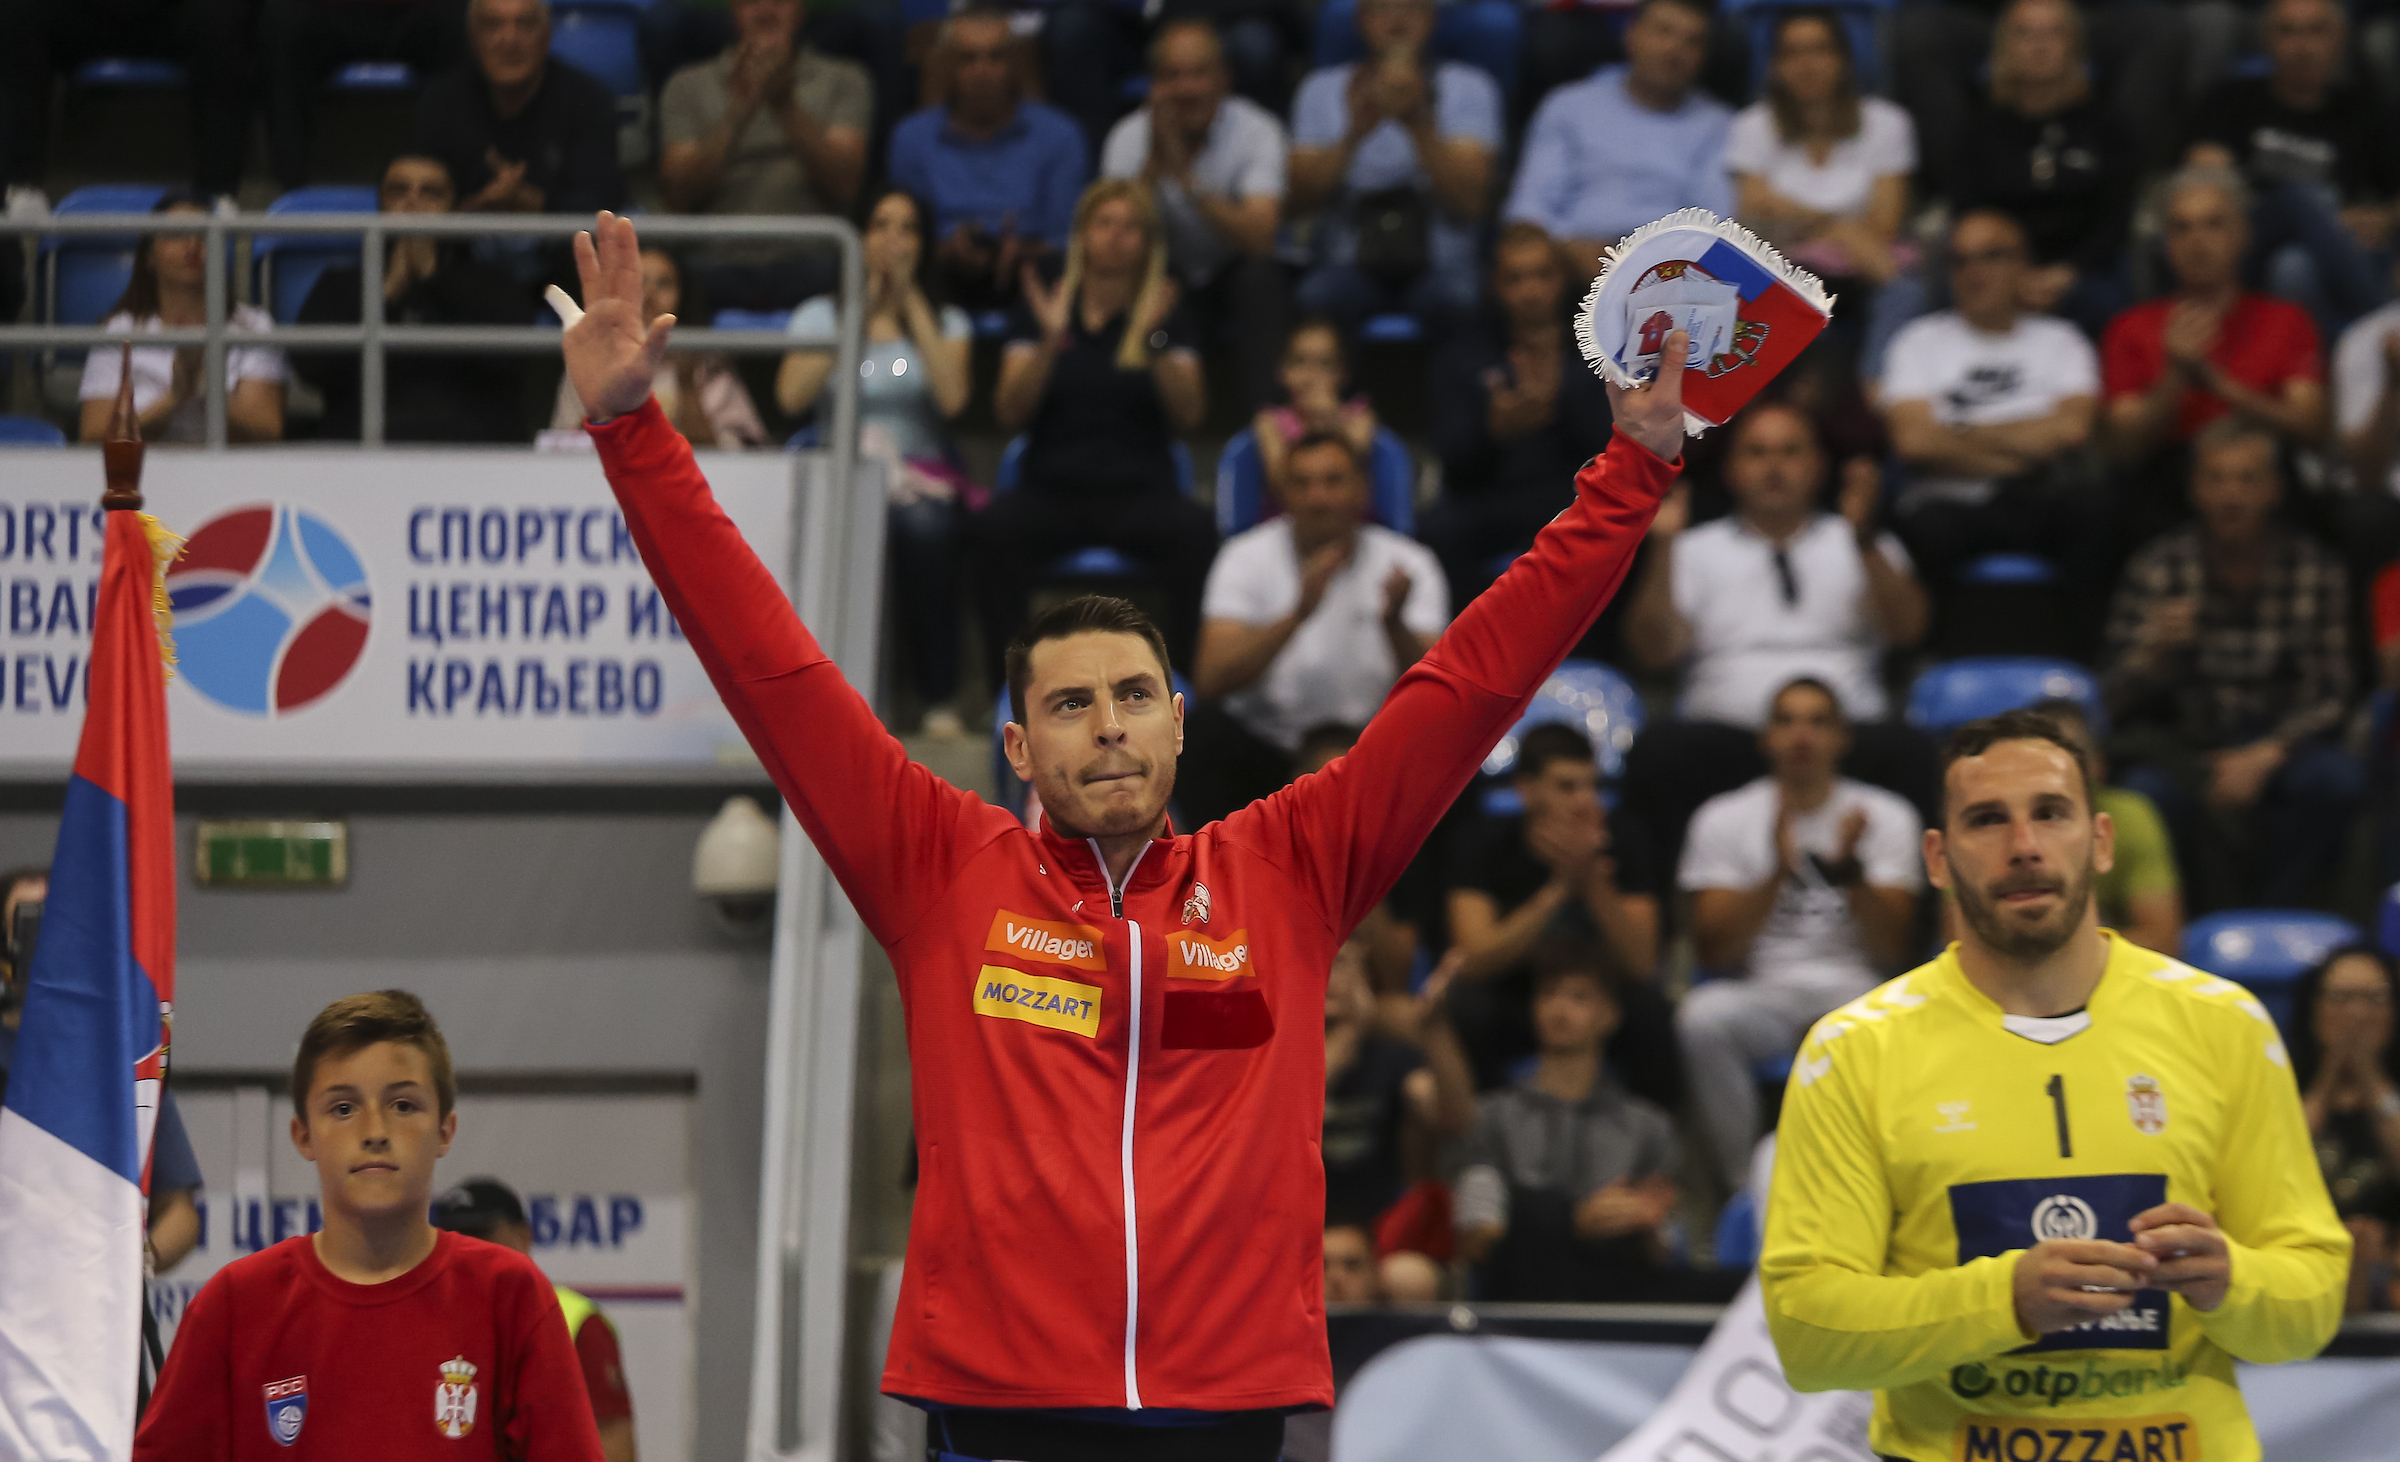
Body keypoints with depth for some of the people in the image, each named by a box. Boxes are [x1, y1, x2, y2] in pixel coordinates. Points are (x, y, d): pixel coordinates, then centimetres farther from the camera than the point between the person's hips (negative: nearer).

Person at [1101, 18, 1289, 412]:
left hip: (1237, 276, -1)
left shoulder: (1258, 132, -17)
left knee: (1258, 276, -35)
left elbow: (1259, 239, -32)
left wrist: (1186, 176, -40)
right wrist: (1155, 162, -34)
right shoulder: (1128, 138, -11)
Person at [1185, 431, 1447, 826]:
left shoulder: (1408, 565, -5)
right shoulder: (1247, 558, -8)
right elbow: (1211, 680, -22)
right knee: (1207, 729, -32)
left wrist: (1393, 622, -36)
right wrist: (1299, 613, -35)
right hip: (1262, 745, -2)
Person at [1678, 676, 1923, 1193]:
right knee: (1702, 1017, -36)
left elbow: (1890, 951, -1)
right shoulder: (1723, 818, 7)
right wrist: (1778, 872, -17)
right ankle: (1745, 1185, -24)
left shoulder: (1887, 816, 8)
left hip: (1854, 992, 0)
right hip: (1763, 992, 0)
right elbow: (1714, 952, -3)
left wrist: (1850, 868, -18)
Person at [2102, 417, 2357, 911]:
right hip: (2180, 752, -1)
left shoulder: (2317, 572, -4)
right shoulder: (2155, 570, -6)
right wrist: (2153, 654, -32)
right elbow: (2112, 700, -9)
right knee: (2150, 792, -34)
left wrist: (2265, 756, -22)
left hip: (2276, 753, 1)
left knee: (2337, 778, -30)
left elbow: (2329, 698, -5)